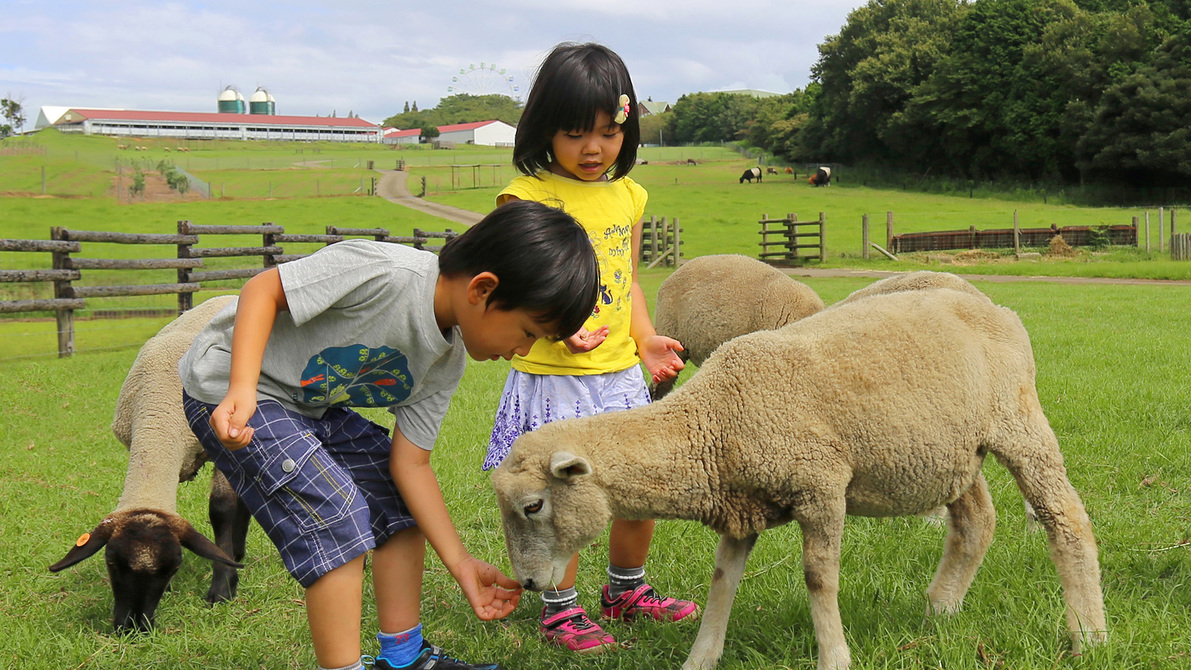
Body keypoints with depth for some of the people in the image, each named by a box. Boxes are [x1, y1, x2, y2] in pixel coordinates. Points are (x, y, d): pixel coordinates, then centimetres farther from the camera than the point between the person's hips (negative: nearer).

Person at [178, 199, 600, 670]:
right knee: (336, 509, -21)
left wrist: (461, 563, -2)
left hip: (311, 404, 9)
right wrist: (242, 392, -35)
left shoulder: (446, 364, -5)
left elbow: (409, 462, 0)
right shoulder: (386, 272, -31)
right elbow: (263, 291, -24)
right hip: (228, 390, -9)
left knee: (403, 497, 6)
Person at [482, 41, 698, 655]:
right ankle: (559, 609, 18)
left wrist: (646, 339, 4)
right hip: (551, 376, -6)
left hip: (619, 374, 6)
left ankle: (626, 589, 35)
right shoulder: (527, 197, -10)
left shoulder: (628, 195, 10)